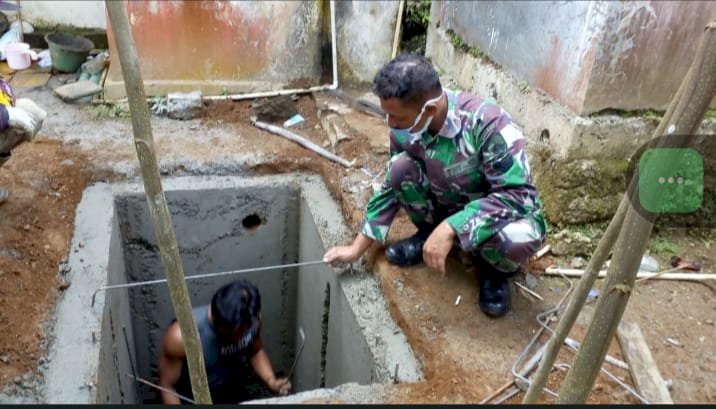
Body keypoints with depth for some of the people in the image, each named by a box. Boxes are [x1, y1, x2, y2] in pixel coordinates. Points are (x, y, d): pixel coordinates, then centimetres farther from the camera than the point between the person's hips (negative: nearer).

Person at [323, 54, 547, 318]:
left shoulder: (487, 124, -33)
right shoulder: (405, 127, -16)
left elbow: (519, 194, -34)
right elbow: (392, 188, -3)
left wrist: (450, 229, -42)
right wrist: (357, 249, -3)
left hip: (505, 211, -4)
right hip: (448, 208, 5)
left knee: (520, 238, -39)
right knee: (401, 168, -22)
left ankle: (495, 268, -1)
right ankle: (428, 235, 6)